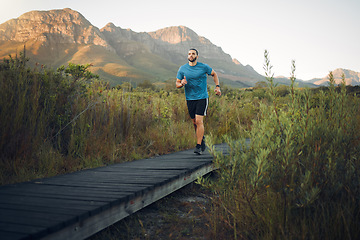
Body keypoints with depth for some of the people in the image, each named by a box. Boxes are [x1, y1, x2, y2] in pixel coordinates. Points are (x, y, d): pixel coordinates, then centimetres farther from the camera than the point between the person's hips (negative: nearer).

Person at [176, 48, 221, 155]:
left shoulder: (204, 67, -1)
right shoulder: (182, 69, 4)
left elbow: (214, 74, 15)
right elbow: (177, 84, 7)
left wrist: (217, 86, 4)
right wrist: (182, 83, -15)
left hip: (202, 98, -3)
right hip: (190, 98, 3)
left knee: (199, 121, -14)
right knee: (195, 122, 9)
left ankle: (199, 146, -10)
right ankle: (202, 140, 30)